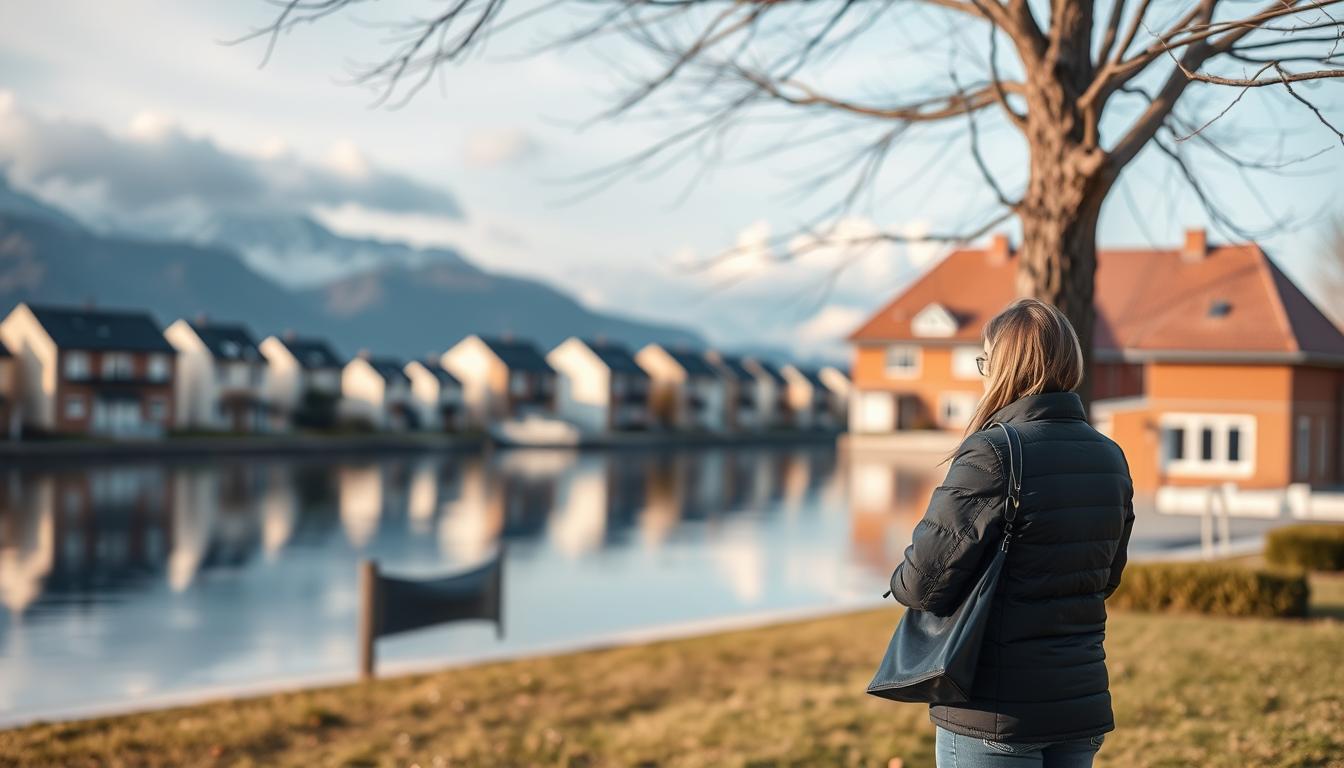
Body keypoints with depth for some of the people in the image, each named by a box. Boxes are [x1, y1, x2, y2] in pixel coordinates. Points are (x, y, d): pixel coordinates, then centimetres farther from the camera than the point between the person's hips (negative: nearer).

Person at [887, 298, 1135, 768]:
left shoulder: (992, 455, -17)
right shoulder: (1110, 459, 7)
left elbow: (924, 582, -18)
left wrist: (902, 583, 3)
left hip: (994, 713, -7)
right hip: (1083, 709, 7)